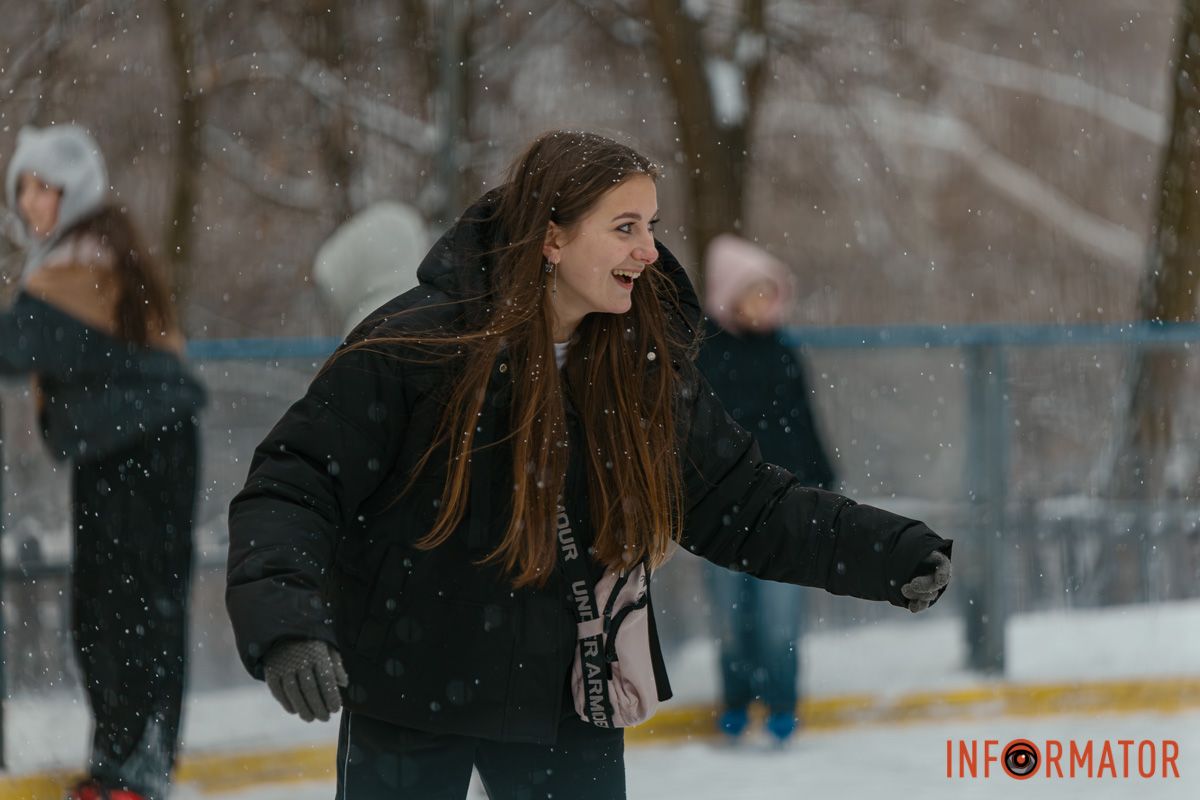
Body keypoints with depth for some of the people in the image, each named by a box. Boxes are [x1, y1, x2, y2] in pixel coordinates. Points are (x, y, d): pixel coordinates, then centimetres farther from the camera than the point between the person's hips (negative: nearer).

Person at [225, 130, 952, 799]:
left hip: (569, 702, 4)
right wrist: (284, 625, -34)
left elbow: (746, 504, 4)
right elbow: (291, 488, -18)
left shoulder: (648, 365, -3)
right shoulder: (419, 344, -19)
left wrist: (896, 556, -6)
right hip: (412, 693, -4)